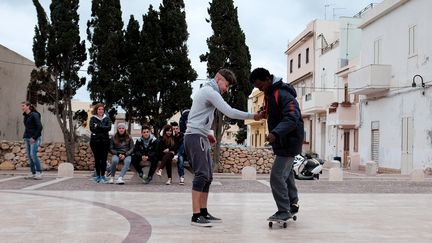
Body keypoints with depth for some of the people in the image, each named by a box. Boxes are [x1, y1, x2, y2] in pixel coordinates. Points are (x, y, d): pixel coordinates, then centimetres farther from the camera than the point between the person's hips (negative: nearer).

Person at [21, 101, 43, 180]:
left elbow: (40, 127, -14)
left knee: (33, 154, -16)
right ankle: (33, 173, 7)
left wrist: (34, 137, -17)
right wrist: (25, 138, 15)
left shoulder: (34, 115, -9)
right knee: (29, 156, 3)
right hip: (27, 138, 8)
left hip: (34, 138, -8)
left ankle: (39, 172, -10)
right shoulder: (25, 116, 14)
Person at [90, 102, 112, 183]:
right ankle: (98, 176, 13)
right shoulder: (93, 118, 5)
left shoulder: (107, 118, 10)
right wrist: (103, 128, -12)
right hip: (95, 141, -1)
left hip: (105, 141, 1)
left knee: (104, 159, -3)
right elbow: (92, 128, -10)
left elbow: (109, 127, -5)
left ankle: (103, 176, 2)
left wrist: (98, 126, -10)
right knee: (97, 159, 5)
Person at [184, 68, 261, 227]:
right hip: (195, 136, -10)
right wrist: (253, 116, -12)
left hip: (199, 137, 10)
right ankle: (196, 216, -16)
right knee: (201, 175, -15)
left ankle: (203, 212, 9)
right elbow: (230, 112, -19)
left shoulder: (205, 91, 22)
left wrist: (207, 133, 17)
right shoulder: (211, 92, -10)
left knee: (208, 176, 8)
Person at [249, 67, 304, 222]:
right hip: (281, 142, 10)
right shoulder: (269, 94, 10)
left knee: (277, 176, -11)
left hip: (289, 142, -10)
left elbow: (292, 119, -32)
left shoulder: (283, 95, -21)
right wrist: (265, 113, 4)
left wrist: (276, 133, -43)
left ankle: (284, 211, -1)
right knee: (286, 174, 20)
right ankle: (292, 204, 35)